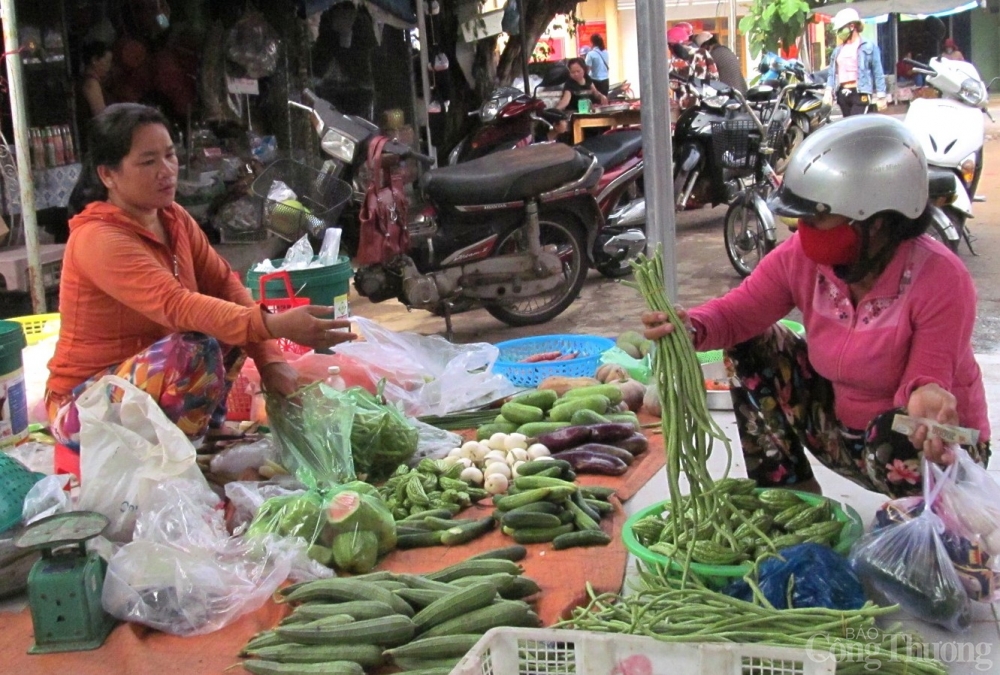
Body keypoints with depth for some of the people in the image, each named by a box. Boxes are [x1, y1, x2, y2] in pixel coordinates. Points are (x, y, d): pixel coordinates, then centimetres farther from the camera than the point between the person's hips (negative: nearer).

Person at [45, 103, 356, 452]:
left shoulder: (173, 217, 2)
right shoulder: (98, 239, -24)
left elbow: (225, 284, -4)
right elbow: (177, 306, -37)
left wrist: (270, 358, -18)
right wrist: (275, 326, -48)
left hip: (151, 374, 8)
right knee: (195, 349, -30)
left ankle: (206, 424, 4)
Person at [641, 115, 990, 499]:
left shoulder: (941, 280, -27)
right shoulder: (802, 256, -14)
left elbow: (927, 379, -27)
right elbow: (736, 313, -13)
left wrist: (926, 396, -52)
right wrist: (692, 328, -36)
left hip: (934, 441, -5)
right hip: (843, 431, 5)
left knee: (900, 436, -39)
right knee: (749, 344, -6)